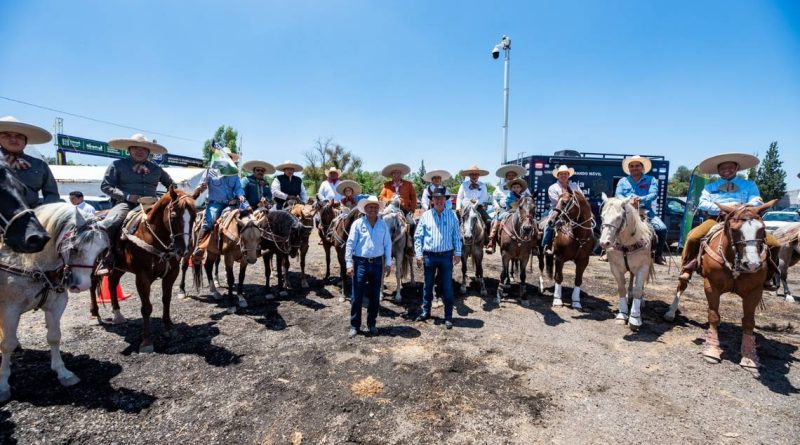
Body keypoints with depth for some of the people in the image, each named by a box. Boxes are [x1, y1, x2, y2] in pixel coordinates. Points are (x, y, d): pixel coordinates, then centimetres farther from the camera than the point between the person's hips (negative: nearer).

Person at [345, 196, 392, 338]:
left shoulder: (383, 225, 5)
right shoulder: (358, 224, -4)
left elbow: (387, 245, 8)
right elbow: (350, 244, -6)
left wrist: (388, 263, 4)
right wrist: (349, 264, -11)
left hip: (377, 263, 3)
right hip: (360, 262, -3)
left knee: (375, 296, 11)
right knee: (357, 296, 2)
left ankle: (372, 324, 25)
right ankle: (354, 326, 13)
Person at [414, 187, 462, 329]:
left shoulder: (452, 216, 1)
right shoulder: (426, 215, 0)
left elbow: (457, 236, 5)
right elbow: (418, 236, 1)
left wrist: (458, 253, 0)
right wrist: (418, 254, -4)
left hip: (446, 255, 0)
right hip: (429, 256, 1)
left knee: (447, 287, 4)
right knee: (428, 285, 14)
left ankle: (448, 316, 14)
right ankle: (426, 311, 29)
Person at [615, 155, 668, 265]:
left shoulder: (651, 180, 13)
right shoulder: (623, 181, 16)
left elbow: (654, 194, -2)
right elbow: (618, 195, 2)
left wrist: (641, 199, -23)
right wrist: (628, 200, -20)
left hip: (646, 211, 0)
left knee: (662, 228, -21)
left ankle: (658, 255, -3)